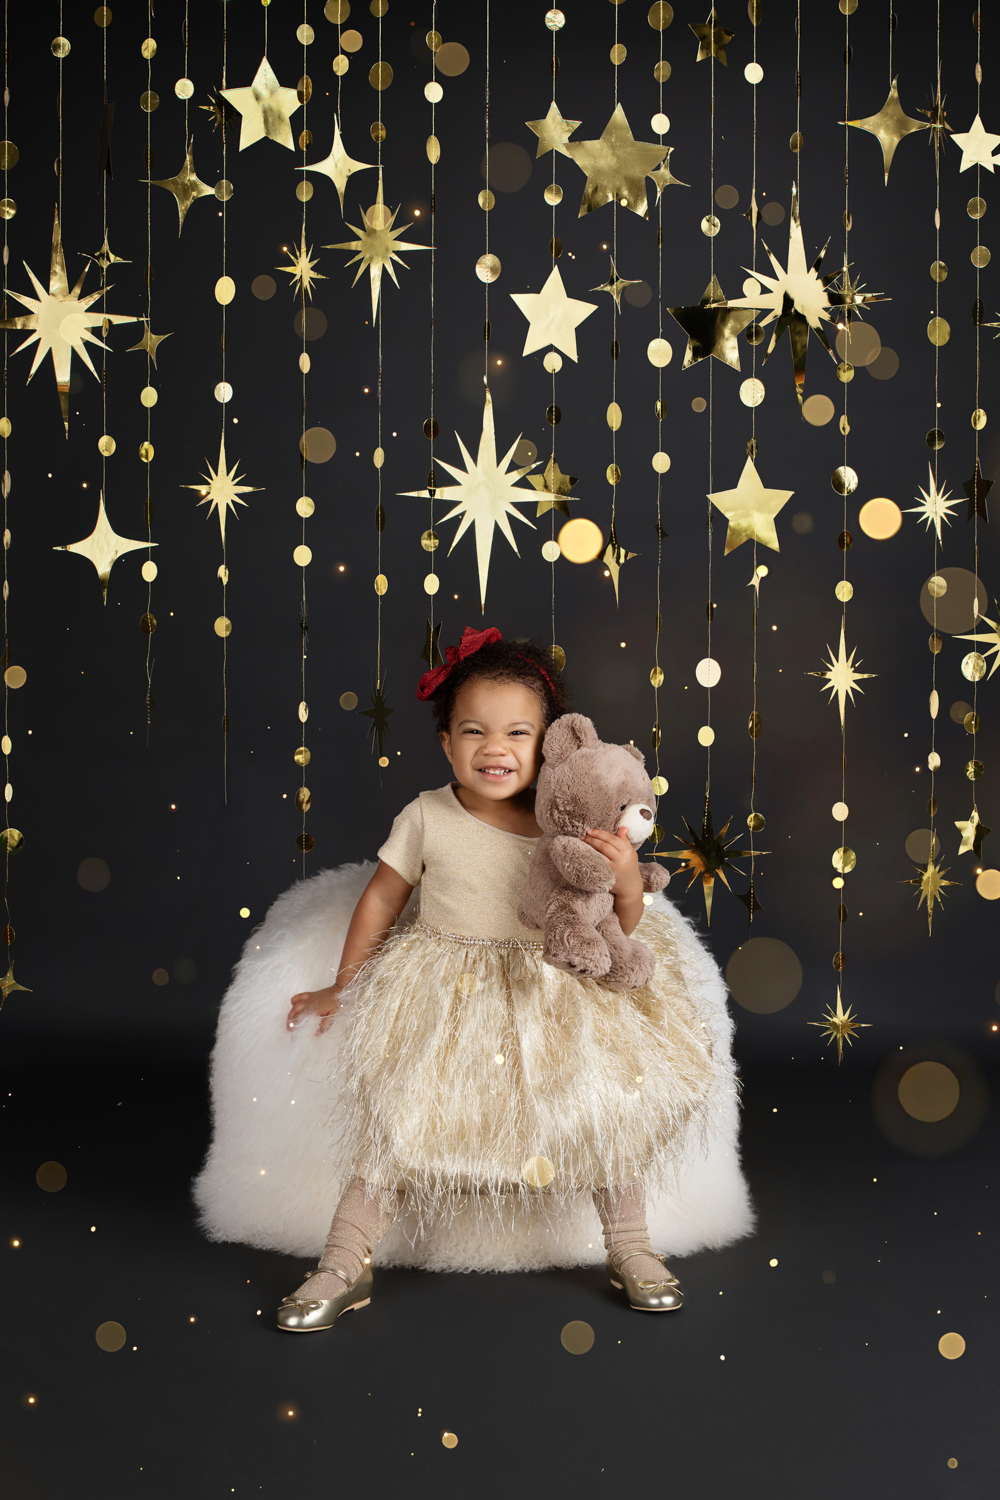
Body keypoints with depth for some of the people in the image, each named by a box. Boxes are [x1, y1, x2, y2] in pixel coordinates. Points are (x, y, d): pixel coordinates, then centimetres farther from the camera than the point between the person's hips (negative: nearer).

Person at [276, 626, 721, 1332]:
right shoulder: (427, 818, -8)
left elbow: (618, 928, 0)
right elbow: (381, 899, 6)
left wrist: (627, 877, -22)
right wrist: (342, 987, 12)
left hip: (555, 995, 2)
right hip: (447, 999, -1)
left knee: (611, 1104, -9)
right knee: (400, 1123, -12)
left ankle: (629, 1247, 13)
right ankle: (346, 1264, 3)